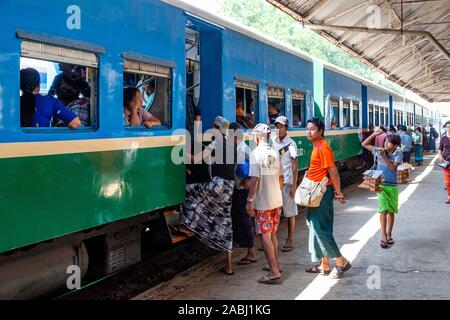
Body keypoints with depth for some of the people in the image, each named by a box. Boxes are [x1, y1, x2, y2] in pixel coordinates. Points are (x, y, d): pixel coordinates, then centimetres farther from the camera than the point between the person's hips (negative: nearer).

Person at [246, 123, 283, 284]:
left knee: (265, 236, -3)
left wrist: (250, 200, -14)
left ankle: (274, 272, -4)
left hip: (262, 202, -7)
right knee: (272, 234, 20)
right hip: (277, 200, 7)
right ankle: (275, 265, 31)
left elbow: (255, 179, -18)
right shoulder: (274, 153, 7)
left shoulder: (256, 153, -13)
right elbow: (281, 178, 11)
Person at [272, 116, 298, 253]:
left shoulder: (291, 144, -6)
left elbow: (295, 166, -7)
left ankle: (290, 240, 12)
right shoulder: (272, 142, 6)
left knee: (290, 212, 3)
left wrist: (294, 186, -11)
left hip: (287, 182, -4)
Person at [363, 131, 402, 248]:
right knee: (384, 210, -11)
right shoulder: (379, 150, -2)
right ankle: (383, 237, -11)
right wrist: (374, 135, -8)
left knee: (391, 211, 9)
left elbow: (392, 167, -18)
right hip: (381, 185, -1)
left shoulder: (398, 154, -5)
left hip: (393, 186, 1)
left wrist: (383, 156, -24)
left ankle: (389, 235, 23)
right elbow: (364, 144, 2)